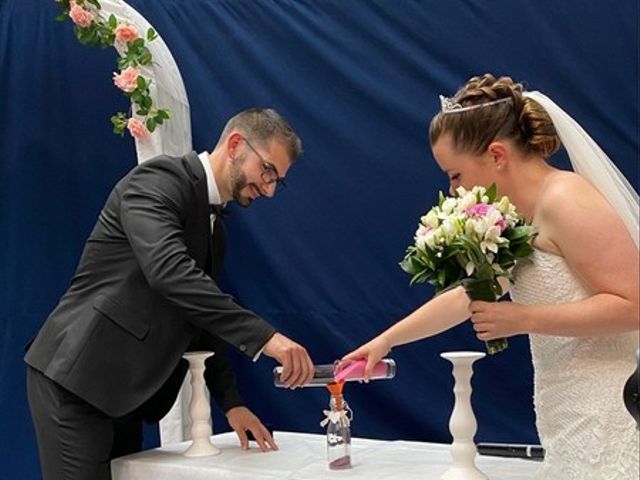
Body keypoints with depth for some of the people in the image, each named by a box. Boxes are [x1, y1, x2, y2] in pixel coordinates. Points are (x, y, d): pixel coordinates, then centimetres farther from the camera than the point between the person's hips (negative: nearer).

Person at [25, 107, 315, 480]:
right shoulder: (158, 180, -14)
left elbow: (203, 320, 19)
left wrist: (231, 401, 10)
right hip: (75, 377, -9)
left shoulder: (213, 229, 15)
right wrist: (263, 335, -35)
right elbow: (169, 271, -30)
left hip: (123, 392, 9)